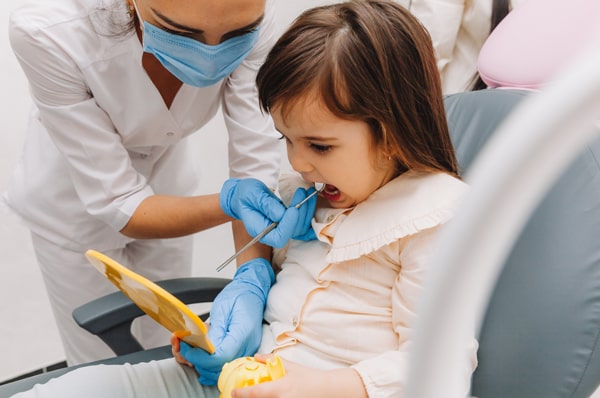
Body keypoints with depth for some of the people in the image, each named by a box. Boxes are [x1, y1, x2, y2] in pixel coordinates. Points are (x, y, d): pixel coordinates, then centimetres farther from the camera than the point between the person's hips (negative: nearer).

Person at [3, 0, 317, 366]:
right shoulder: (48, 31, -37)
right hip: (79, 199, -2)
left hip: (167, 179, 3)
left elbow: (256, 161, -25)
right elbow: (118, 202, -31)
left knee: (170, 346, 22)